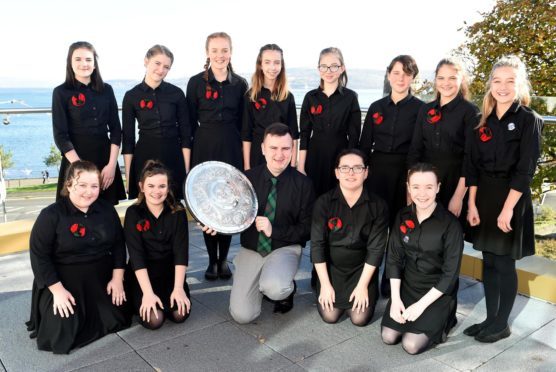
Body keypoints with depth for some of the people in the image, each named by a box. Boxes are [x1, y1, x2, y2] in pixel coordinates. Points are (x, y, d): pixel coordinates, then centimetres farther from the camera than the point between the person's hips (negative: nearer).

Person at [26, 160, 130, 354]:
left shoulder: (107, 210, 0)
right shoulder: (51, 215, -13)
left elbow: (118, 245, 5)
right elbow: (39, 256, -13)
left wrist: (117, 278, -3)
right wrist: (57, 290, -18)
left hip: (101, 279, 4)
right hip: (63, 281, -4)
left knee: (117, 320, -6)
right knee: (64, 332, -17)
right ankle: (50, 311, 18)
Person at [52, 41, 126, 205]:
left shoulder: (106, 90, 6)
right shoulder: (61, 92, -1)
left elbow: (115, 129, 4)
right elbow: (60, 135, -6)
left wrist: (112, 164, -6)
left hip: (106, 159, 3)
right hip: (76, 160, -2)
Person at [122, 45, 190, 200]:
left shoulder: (177, 93, 0)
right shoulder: (131, 96, 0)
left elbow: (185, 133, 2)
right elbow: (128, 138, 2)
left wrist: (187, 169, -2)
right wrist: (128, 175, -1)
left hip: (174, 157, 1)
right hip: (144, 158, 0)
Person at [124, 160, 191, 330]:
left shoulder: (178, 212, -5)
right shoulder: (133, 213, -10)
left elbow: (181, 252, -11)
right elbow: (136, 255, -16)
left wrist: (178, 288, -21)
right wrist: (148, 292, -25)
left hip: (170, 272, 2)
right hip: (142, 275, -1)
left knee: (181, 314, -19)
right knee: (154, 320, -21)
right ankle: (141, 301, 11)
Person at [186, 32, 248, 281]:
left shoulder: (240, 84, 5)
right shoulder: (196, 82, 1)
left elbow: (243, 122, 9)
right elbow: (190, 122, 3)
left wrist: (244, 154, 5)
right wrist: (193, 152, 1)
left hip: (232, 149, 1)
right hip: (205, 149, -1)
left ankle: (224, 259, 18)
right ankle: (212, 260, 16)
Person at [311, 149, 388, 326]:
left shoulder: (378, 205, -11)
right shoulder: (324, 202, -12)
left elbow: (376, 248, -10)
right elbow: (317, 244, -10)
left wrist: (362, 285, -12)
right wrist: (325, 284, -12)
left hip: (362, 268, 0)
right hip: (331, 266, 0)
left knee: (360, 318, -11)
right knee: (329, 316, -10)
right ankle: (335, 293, 23)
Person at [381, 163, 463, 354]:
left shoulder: (450, 224, -18)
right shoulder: (403, 216, -4)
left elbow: (451, 274, -16)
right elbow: (394, 259, -1)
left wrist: (421, 305, -18)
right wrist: (395, 298, -10)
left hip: (438, 292, -4)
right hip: (407, 286, 4)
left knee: (411, 345, -13)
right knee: (388, 337, -6)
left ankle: (443, 321, 13)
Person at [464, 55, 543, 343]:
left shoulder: (529, 120, -6)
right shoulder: (484, 122, 8)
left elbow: (524, 170, -12)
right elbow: (473, 166, 6)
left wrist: (508, 208, -17)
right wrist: (472, 204, 0)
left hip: (511, 198, -5)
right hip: (484, 197, 5)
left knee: (504, 263, 4)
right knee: (489, 261, 12)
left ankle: (501, 324, 19)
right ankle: (490, 318, 25)